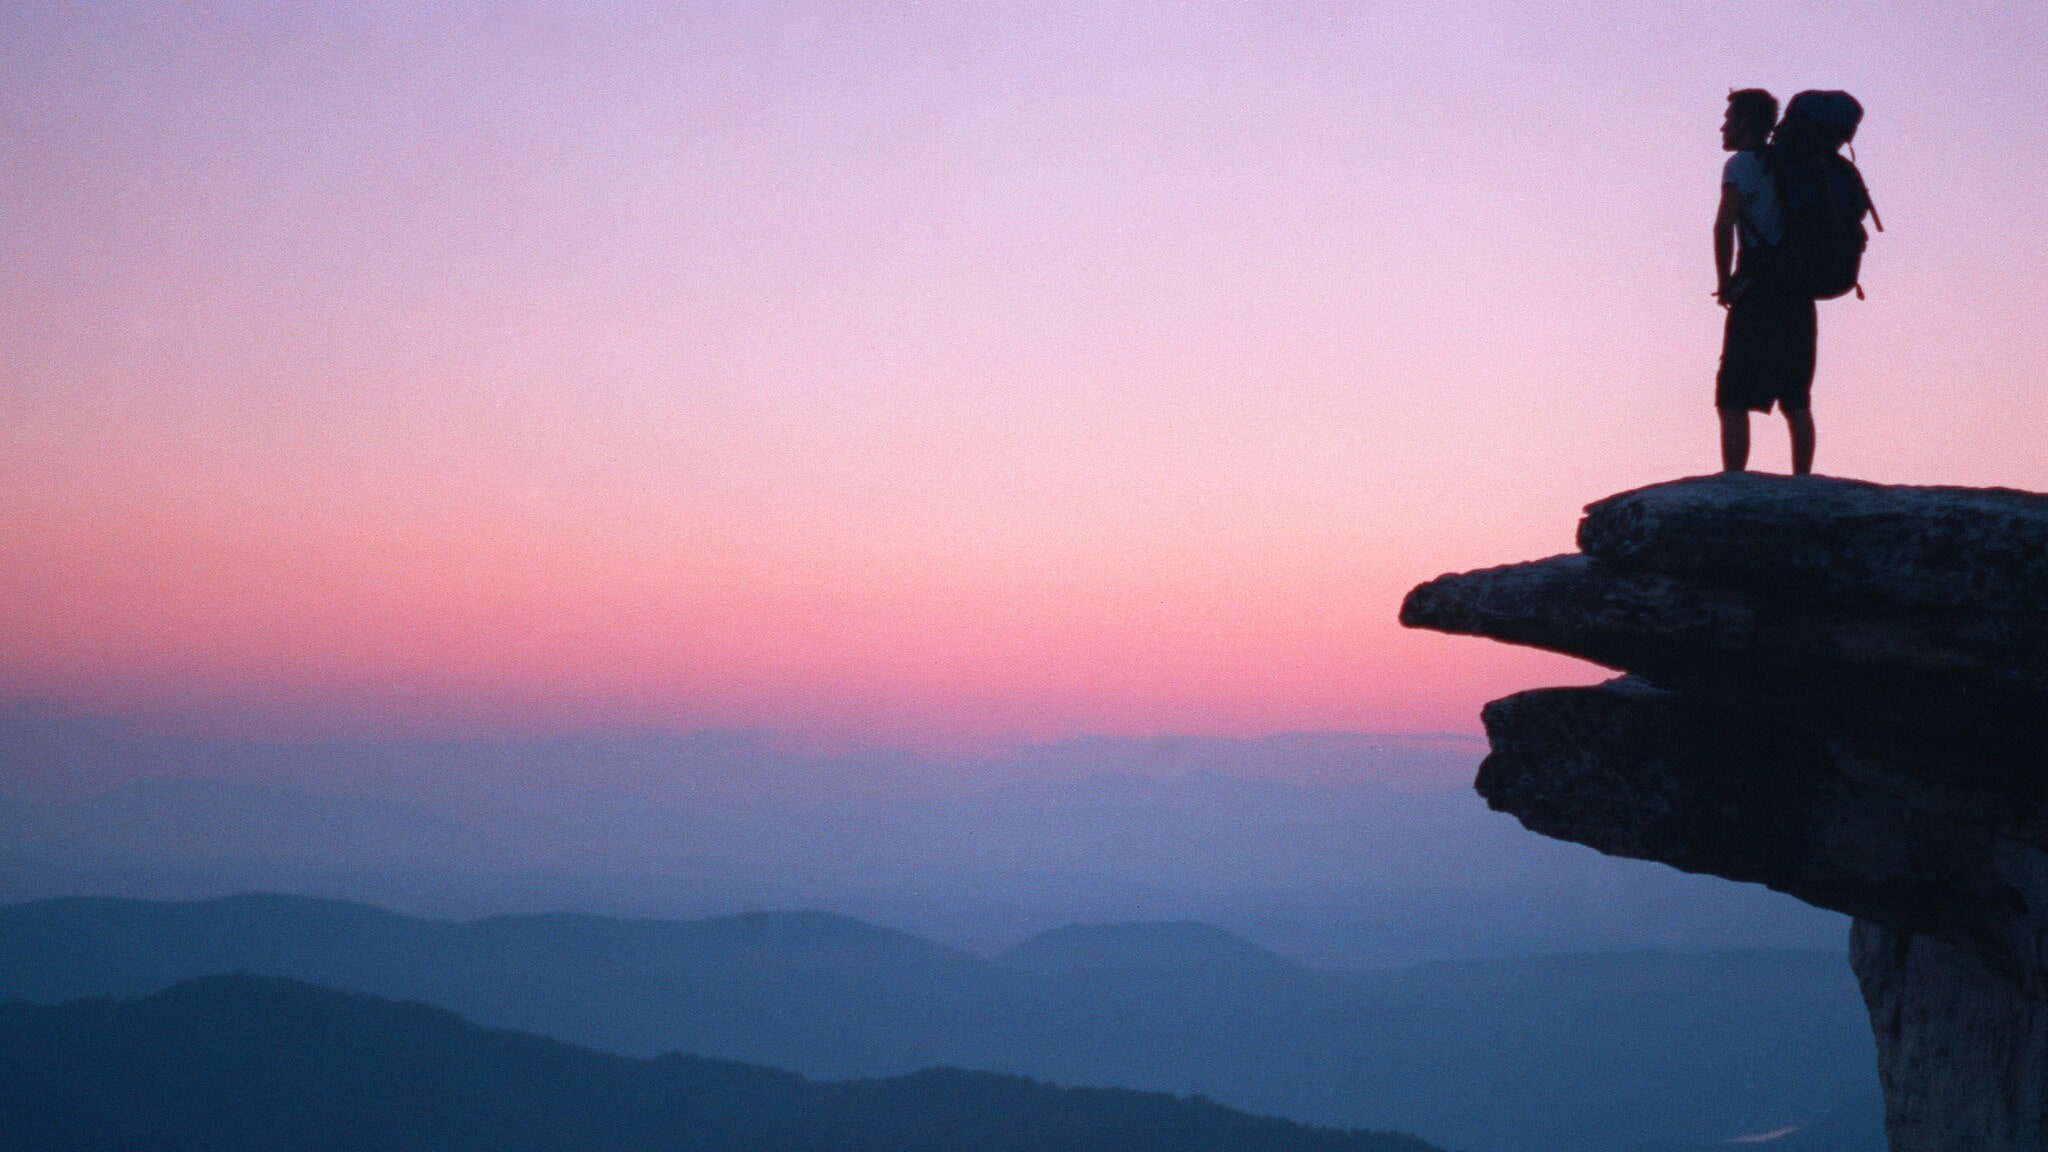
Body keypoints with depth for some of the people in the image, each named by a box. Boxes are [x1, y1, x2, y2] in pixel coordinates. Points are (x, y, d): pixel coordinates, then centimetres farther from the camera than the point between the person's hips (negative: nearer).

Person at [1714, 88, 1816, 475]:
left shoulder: (1742, 164, -4)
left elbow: (1724, 226, -19)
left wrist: (1725, 282, -9)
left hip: (1758, 297, -7)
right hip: (1799, 298, 7)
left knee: (1733, 401, -7)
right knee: (1796, 403, 10)